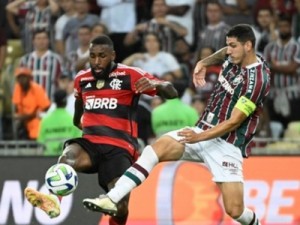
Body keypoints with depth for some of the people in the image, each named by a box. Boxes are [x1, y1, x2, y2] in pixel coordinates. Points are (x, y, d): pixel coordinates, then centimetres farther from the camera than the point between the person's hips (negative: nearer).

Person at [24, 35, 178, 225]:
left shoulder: (129, 75, 0)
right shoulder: (82, 79, 14)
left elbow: (172, 93, -6)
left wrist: (155, 84, -26)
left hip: (119, 147, -3)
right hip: (89, 143, 3)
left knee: (121, 205, -19)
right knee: (68, 157, -34)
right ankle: (54, 200, -60)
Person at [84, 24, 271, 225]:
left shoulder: (258, 79, -19)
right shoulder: (235, 58, 5)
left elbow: (234, 122, -21)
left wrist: (199, 137, -28)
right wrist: (204, 62, 17)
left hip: (228, 146, -7)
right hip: (203, 132, 7)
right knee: (156, 149, -18)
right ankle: (111, 200, -26)